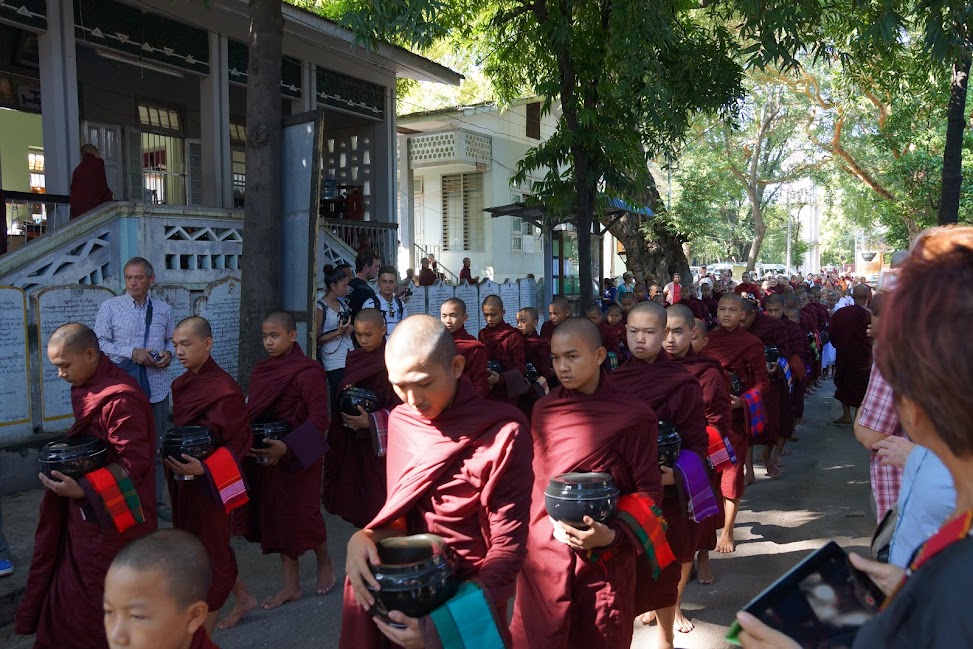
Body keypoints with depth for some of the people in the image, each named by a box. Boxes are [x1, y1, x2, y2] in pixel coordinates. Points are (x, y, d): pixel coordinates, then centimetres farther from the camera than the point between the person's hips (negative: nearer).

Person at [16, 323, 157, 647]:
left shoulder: (120, 399, -24)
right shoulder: (89, 386, 6)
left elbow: (134, 462, -24)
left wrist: (84, 490, -29)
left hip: (110, 516, -9)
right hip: (87, 511, 9)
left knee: (97, 597, 5)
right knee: (74, 591, 18)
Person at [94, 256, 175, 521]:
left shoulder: (163, 309, 9)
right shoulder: (110, 307, -1)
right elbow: (100, 343, -5)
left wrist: (168, 353, -4)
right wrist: (133, 353, -16)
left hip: (156, 388, 4)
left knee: (157, 447, 12)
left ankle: (156, 501, 25)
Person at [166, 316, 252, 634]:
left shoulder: (224, 389, -21)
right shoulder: (183, 383, 4)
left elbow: (240, 442, -19)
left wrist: (202, 468, -31)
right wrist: (169, 449, 5)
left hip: (208, 484, -9)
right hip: (183, 479, 9)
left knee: (207, 551, 3)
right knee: (197, 545, 20)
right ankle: (243, 598, 40)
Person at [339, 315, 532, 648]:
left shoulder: (502, 434, -20)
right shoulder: (400, 422, -2)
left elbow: (508, 545, -18)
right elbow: (400, 512, 4)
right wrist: (366, 537, -18)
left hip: (467, 598, -5)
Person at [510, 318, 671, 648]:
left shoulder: (633, 416, -8)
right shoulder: (543, 410, 3)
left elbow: (649, 489, -6)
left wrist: (614, 535, -18)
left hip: (604, 559, -2)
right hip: (542, 554, 3)